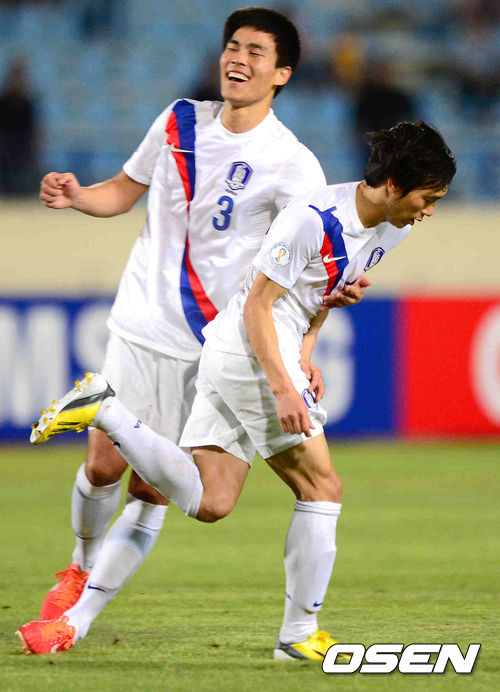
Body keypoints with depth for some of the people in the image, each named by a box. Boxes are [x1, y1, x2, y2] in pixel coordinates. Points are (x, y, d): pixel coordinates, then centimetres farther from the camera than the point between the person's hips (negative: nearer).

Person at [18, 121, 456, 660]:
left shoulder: (392, 227, 8)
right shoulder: (312, 218, -20)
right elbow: (257, 306, -18)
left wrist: (306, 350, 10)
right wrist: (284, 389, -24)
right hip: (251, 351, -9)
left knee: (210, 503, 1)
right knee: (322, 489, -5)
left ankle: (104, 409, 2)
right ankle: (299, 634, 0)